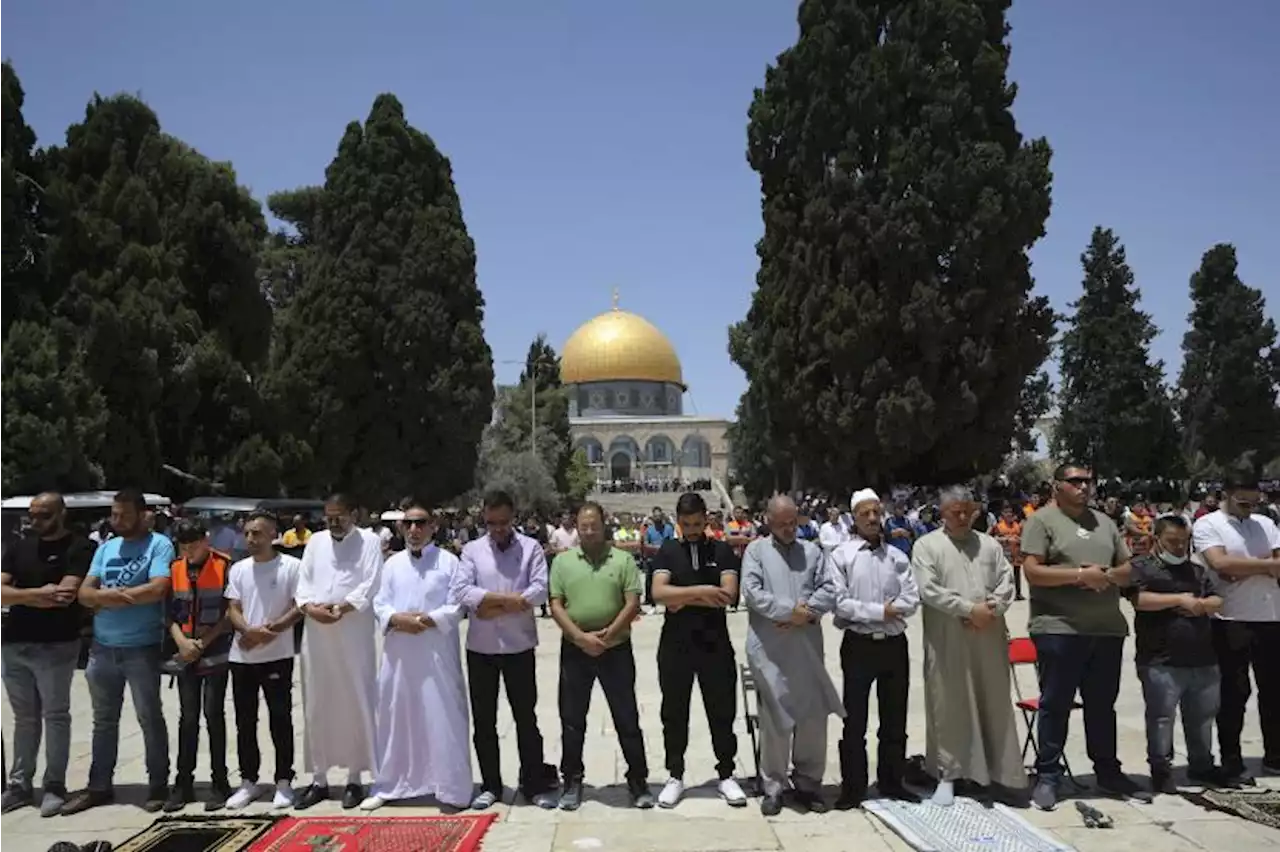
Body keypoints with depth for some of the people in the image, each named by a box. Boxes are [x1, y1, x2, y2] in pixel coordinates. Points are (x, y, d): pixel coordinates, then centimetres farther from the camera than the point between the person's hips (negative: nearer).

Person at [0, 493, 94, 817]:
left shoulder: (79, 548, -6)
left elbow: (66, 595, -18)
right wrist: (40, 592, -12)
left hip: (56, 647, -5)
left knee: (55, 716, 2)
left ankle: (54, 787, 9)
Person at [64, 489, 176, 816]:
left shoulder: (158, 545, -7)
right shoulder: (106, 548, 12)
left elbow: (158, 589, -20)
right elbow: (85, 593, 5)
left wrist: (108, 597, -11)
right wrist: (118, 595, -16)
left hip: (142, 649, -6)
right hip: (102, 648, 6)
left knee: (150, 719, 4)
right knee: (104, 721, 15)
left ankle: (158, 786, 14)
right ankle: (99, 786, 26)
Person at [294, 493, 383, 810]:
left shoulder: (369, 541, 1)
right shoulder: (315, 541, 15)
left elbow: (370, 585, -8)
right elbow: (303, 580, 8)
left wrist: (342, 607, -19)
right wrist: (309, 606, -11)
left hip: (354, 636, -4)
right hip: (316, 635, 4)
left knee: (355, 706, 1)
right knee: (317, 707, 9)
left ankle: (354, 779, 11)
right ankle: (319, 779, 19)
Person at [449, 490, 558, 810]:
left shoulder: (531, 547, -1)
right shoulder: (472, 549, 3)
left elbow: (540, 591, -13)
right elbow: (461, 591, -10)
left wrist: (493, 606, -14)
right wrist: (507, 598, -18)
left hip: (518, 646, -2)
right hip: (480, 647, 2)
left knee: (526, 717, 7)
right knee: (483, 720, 11)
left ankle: (535, 783, 18)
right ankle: (490, 785, 25)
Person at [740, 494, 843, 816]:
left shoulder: (812, 551, 13)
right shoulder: (756, 550, 4)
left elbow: (828, 591, 4)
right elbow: (751, 592, -8)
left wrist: (804, 614, -11)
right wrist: (790, 609, -13)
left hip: (807, 645, 3)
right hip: (769, 647, -3)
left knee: (814, 715, 7)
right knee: (775, 718, 1)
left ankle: (808, 783, 22)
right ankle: (773, 787, 13)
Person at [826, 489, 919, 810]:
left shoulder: (897, 556, 6)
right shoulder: (840, 556, -4)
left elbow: (911, 600, -1)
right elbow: (840, 603, -13)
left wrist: (888, 611, -13)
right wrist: (880, 611, -14)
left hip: (894, 643, 4)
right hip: (859, 645, -3)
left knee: (895, 718, 14)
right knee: (855, 720, 5)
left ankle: (892, 781, 28)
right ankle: (853, 787, 15)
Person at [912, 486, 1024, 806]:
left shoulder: (990, 544, 13)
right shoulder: (926, 545, -1)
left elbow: (1006, 582, 6)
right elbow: (928, 589, -11)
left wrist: (991, 610, -12)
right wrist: (969, 609, -15)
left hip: (989, 637, 4)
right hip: (947, 640, -3)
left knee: (995, 704, 10)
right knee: (948, 707, 2)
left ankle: (1000, 771, 22)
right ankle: (948, 774, 13)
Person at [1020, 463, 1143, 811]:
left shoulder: (1104, 522, 15)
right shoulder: (1041, 520, -4)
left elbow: (1128, 569, 16)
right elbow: (1032, 572, -12)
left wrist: (1109, 575, -6)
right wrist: (1080, 575, -18)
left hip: (1107, 629, 6)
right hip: (1059, 629, -5)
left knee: (1103, 704, 15)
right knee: (1055, 704, 1)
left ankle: (1108, 772, 28)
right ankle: (1047, 776, 9)